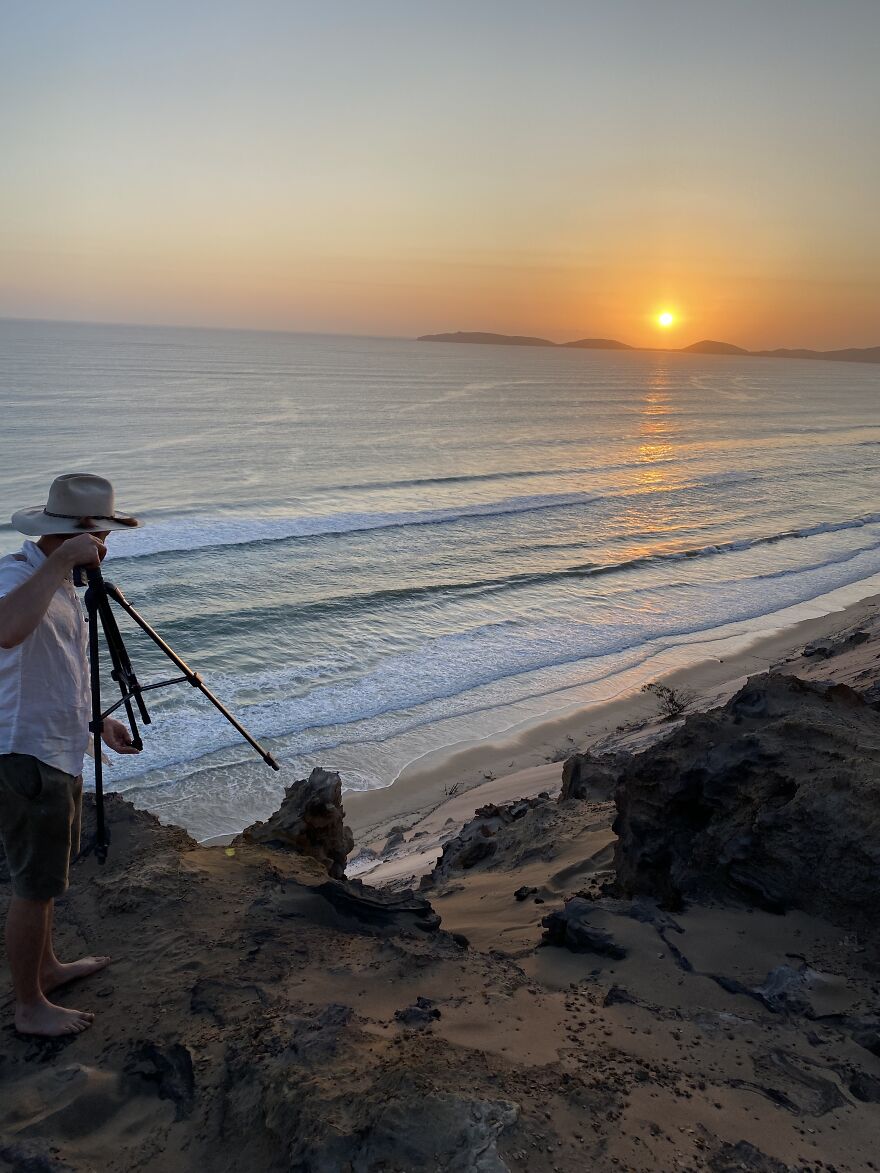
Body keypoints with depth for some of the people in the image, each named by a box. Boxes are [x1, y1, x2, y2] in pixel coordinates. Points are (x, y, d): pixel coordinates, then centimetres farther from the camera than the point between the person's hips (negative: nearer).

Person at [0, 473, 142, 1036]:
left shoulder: (60, 580, 10)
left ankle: (48, 966, 42)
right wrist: (60, 563, -39)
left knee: (49, 876, 24)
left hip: (59, 753, 10)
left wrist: (99, 721, 21)